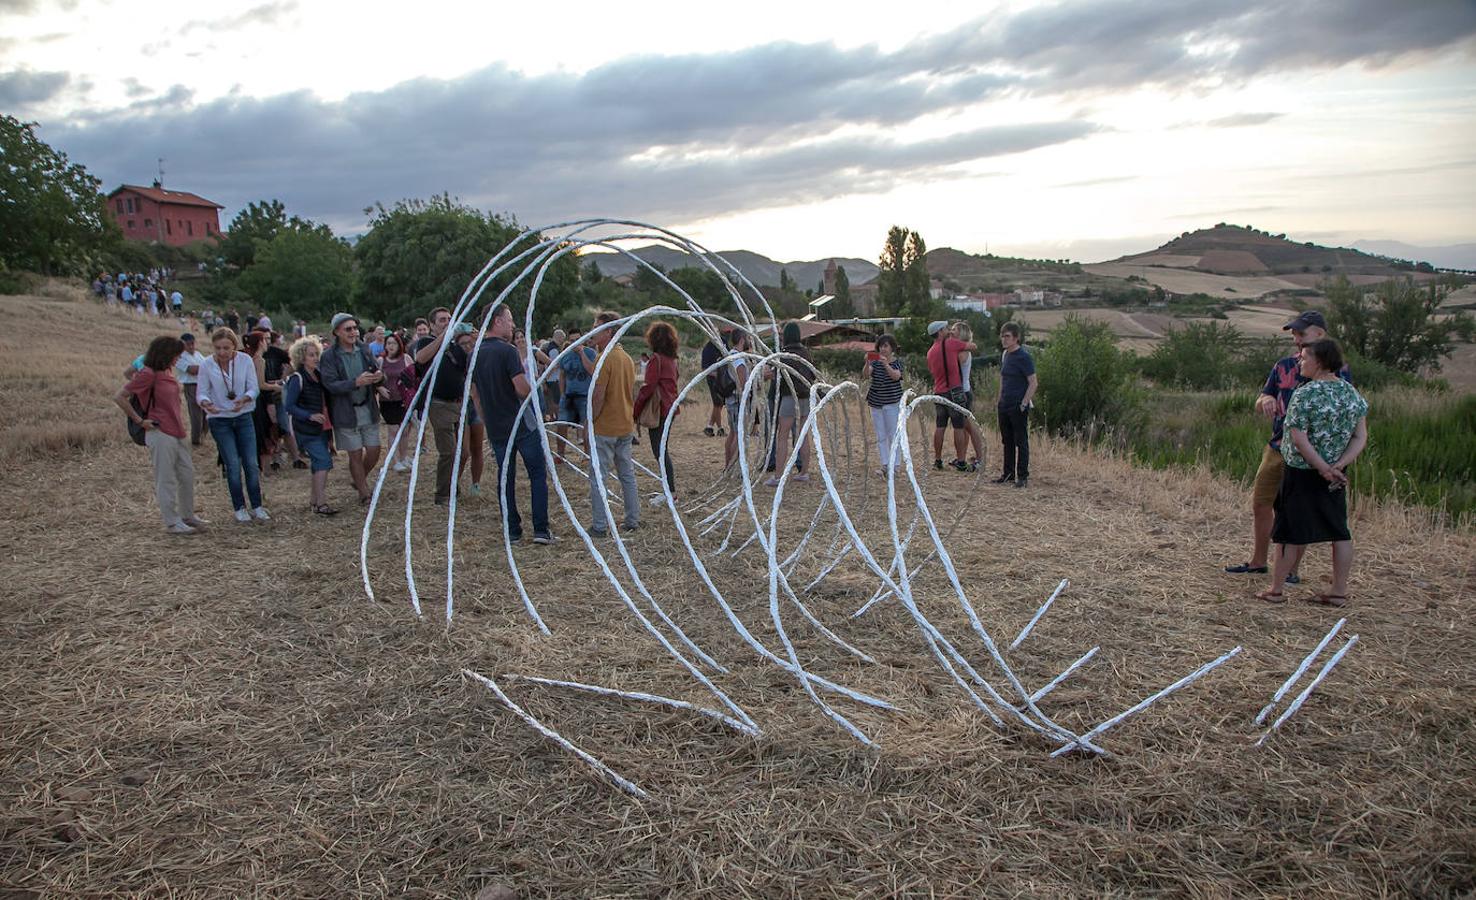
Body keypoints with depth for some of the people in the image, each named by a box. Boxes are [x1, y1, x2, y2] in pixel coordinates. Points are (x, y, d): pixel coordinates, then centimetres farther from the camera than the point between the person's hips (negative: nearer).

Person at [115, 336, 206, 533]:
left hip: (176, 433, 9)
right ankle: (172, 522, 8)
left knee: (187, 473, 14)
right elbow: (120, 397, -14)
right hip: (160, 434, -9)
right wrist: (139, 421, -12)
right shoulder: (148, 374, -14)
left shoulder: (167, 371, 11)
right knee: (166, 480, 0)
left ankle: (187, 516, 26)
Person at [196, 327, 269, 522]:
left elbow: (254, 388, -8)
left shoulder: (245, 360, -7)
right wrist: (205, 403, -32)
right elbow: (202, 392, -9)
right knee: (233, 465, -3)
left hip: (243, 417, 1)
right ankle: (239, 508, 9)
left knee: (251, 463, 0)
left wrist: (244, 399, -29)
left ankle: (257, 506, 11)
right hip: (219, 420, -1)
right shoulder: (207, 365, -9)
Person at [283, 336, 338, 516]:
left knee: (318, 464, 12)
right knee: (323, 461, -16)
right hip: (307, 430, -8)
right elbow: (289, 406, -14)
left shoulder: (318, 376, 10)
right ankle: (321, 503, -15)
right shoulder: (297, 379, -12)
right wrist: (310, 415, -23)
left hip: (321, 428, 8)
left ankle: (313, 501, 23)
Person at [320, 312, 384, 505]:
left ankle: (359, 480, 34)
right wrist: (356, 382, -31)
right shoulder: (329, 356, -8)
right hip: (346, 413, -4)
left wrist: (379, 377, -14)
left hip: (368, 409, 4)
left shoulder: (364, 350, 6)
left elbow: (376, 376, 11)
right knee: (355, 454, 3)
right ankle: (364, 493, 17)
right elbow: (331, 384, -17)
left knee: (374, 451, 7)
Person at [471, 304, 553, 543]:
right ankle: (541, 530, 1)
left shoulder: (475, 355, 7)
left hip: (496, 428, 6)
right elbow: (523, 389, -22)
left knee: (505, 478, 12)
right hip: (522, 424, -6)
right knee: (538, 474, 4)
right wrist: (531, 378, 0)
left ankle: (512, 531, 14)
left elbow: (477, 395, 14)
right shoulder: (507, 351, -15)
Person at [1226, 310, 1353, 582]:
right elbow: (1259, 404, 13)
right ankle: (1258, 562, 25)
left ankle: (1291, 569, 16)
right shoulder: (1284, 366, 8)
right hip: (1277, 447, 5)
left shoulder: (1338, 371, -5)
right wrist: (1265, 400, -10)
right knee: (1260, 504, 10)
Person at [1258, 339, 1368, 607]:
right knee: (1339, 531, 12)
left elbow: (1299, 439, -21)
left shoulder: (1305, 394, -16)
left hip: (1302, 473, -6)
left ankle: (1275, 589, 10)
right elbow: (1361, 437, 1)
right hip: (1336, 476, 6)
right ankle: (1339, 592, 16)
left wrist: (1323, 468, -16)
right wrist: (1339, 464, -9)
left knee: (1293, 532, 2)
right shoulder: (1352, 393, 4)